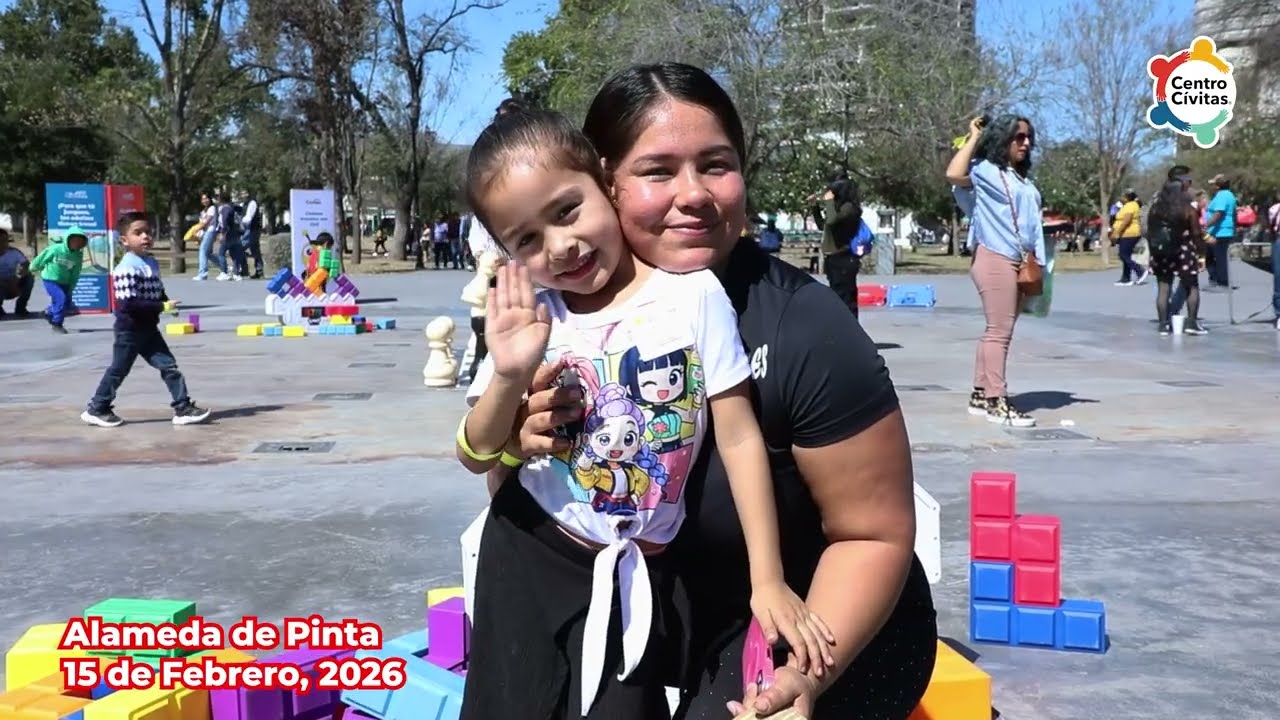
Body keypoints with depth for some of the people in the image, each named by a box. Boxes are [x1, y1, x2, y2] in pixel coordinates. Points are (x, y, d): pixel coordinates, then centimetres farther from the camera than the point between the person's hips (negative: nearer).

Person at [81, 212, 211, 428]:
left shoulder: (152, 263, 7)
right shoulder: (126, 268, -22)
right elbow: (128, 304, -28)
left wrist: (167, 303, -3)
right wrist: (162, 307, -26)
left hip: (149, 329, 8)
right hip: (129, 330, -8)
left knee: (169, 366, 3)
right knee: (118, 370, 7)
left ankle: (183, 408, 4)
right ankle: (96, 409, 24)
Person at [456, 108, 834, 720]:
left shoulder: (693, 294, -13)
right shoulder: (528, 321, -6)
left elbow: (739, 438, -8)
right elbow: (476, 458, -1)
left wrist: (768, 581, -6)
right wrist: (509, 375, -21)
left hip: (637, 570, -1)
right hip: (530, 553, 2)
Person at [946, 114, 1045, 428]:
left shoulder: (1024, 179, 22)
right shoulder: (984, 170, -3)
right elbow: (954, 174, -24)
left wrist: (1035, 261, 18)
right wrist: (974, 138, -12)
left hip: (1019, 262, 9)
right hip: (994, 258, -9)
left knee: (999, 331, 10)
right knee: (999, 331, -11)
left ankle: (981, 396, 15)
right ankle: (996, 401, -8)